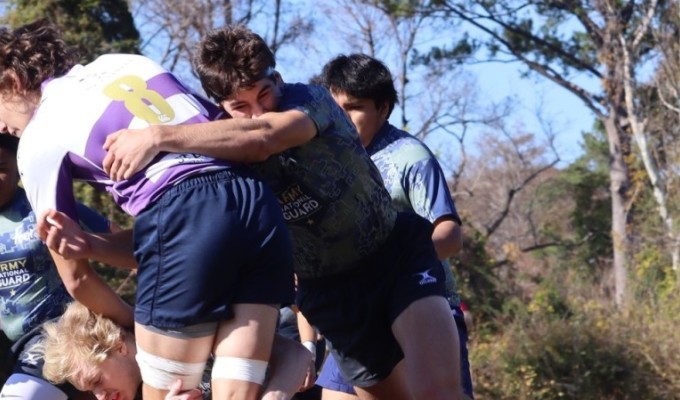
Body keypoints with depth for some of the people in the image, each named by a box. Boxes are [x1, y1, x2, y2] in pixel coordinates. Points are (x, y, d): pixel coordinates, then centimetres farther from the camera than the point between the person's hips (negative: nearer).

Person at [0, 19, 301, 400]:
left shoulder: (38, 138, 11)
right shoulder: (125, 62, 27)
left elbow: (77, 277, 13)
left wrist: (135, 325, 29)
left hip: (181, 219, -6)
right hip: (257, 201, 6)